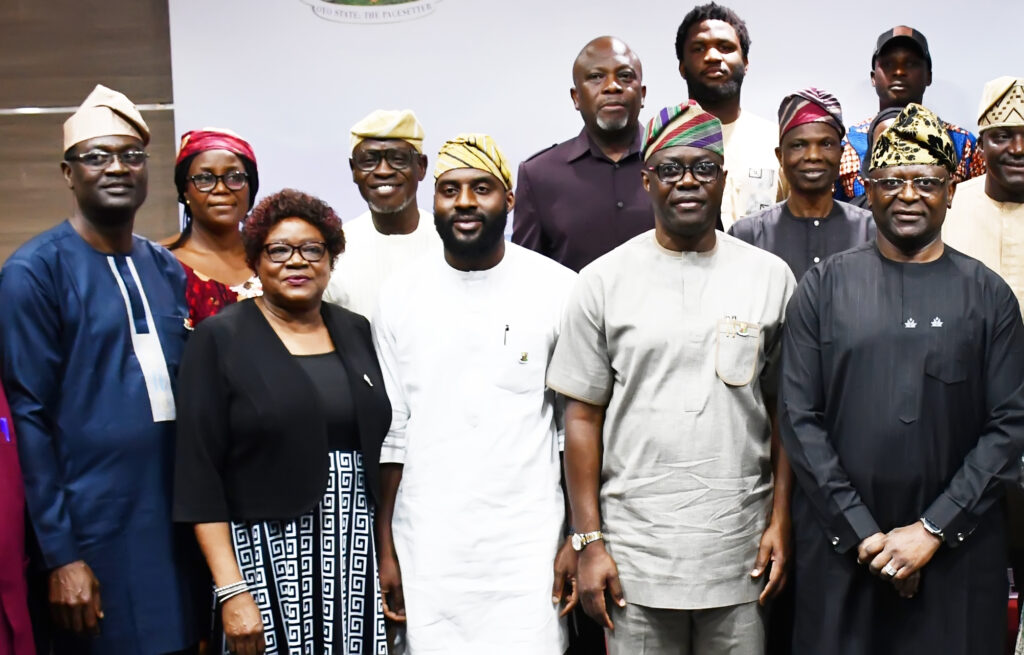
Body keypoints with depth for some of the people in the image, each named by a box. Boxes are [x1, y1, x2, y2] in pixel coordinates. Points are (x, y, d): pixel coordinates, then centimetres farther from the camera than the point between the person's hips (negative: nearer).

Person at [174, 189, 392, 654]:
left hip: (354, 556, 4)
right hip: (266, 557, -4)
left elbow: (378, 450, 12)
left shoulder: (356, 333, 9)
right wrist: (232, 590, -13)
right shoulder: (220, 339, -4)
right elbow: (199, 476, -8)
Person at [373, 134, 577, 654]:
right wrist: (386, 550, 4)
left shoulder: (558, 290, -4)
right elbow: (390, 434, 6)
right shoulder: (400, 295, 2)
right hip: (427, 546, 2)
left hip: (529, 543, -1)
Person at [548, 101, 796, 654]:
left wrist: (780, 523, 1)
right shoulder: (603, 281, -1)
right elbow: (583, 416, 0)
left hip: (740, 548, 1)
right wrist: (588, 542, -3)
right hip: (635, 545, -1)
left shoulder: (770, 276, 3)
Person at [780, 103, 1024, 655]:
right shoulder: (825, 287, 2)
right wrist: (863, 532, -9)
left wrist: (932, 530, -10)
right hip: (841, 547, 0)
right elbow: (799, 418, -2)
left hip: (958, 550, 0)